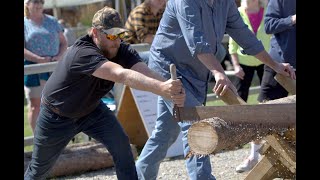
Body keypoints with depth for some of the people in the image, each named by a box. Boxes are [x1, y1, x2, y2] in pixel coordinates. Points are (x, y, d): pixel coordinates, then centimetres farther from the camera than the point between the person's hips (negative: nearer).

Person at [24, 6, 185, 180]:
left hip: (91, 110, 5)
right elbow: (121, 75, -55)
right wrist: (160, 88, -68)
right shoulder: (82, 53, -40)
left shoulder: (122, 51, -21)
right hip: (57, 116, -5)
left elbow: (146, 74, -39)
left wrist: (170, 87, -61)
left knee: (121, 145, -16)